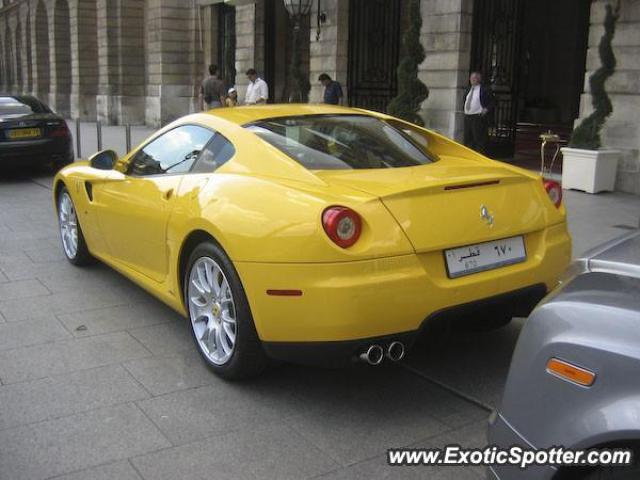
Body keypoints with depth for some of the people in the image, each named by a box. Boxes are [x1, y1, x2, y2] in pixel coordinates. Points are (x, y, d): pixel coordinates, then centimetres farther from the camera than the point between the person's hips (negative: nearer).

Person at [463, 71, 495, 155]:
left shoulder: (484, 90, -4)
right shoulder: (469, 90, 16)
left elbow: (493, 102, -2)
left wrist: (486, 109, -12)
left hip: (478, 117, -7)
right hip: (467, 117, 7)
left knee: (479, 139, -8)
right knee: (467, 139, 10)